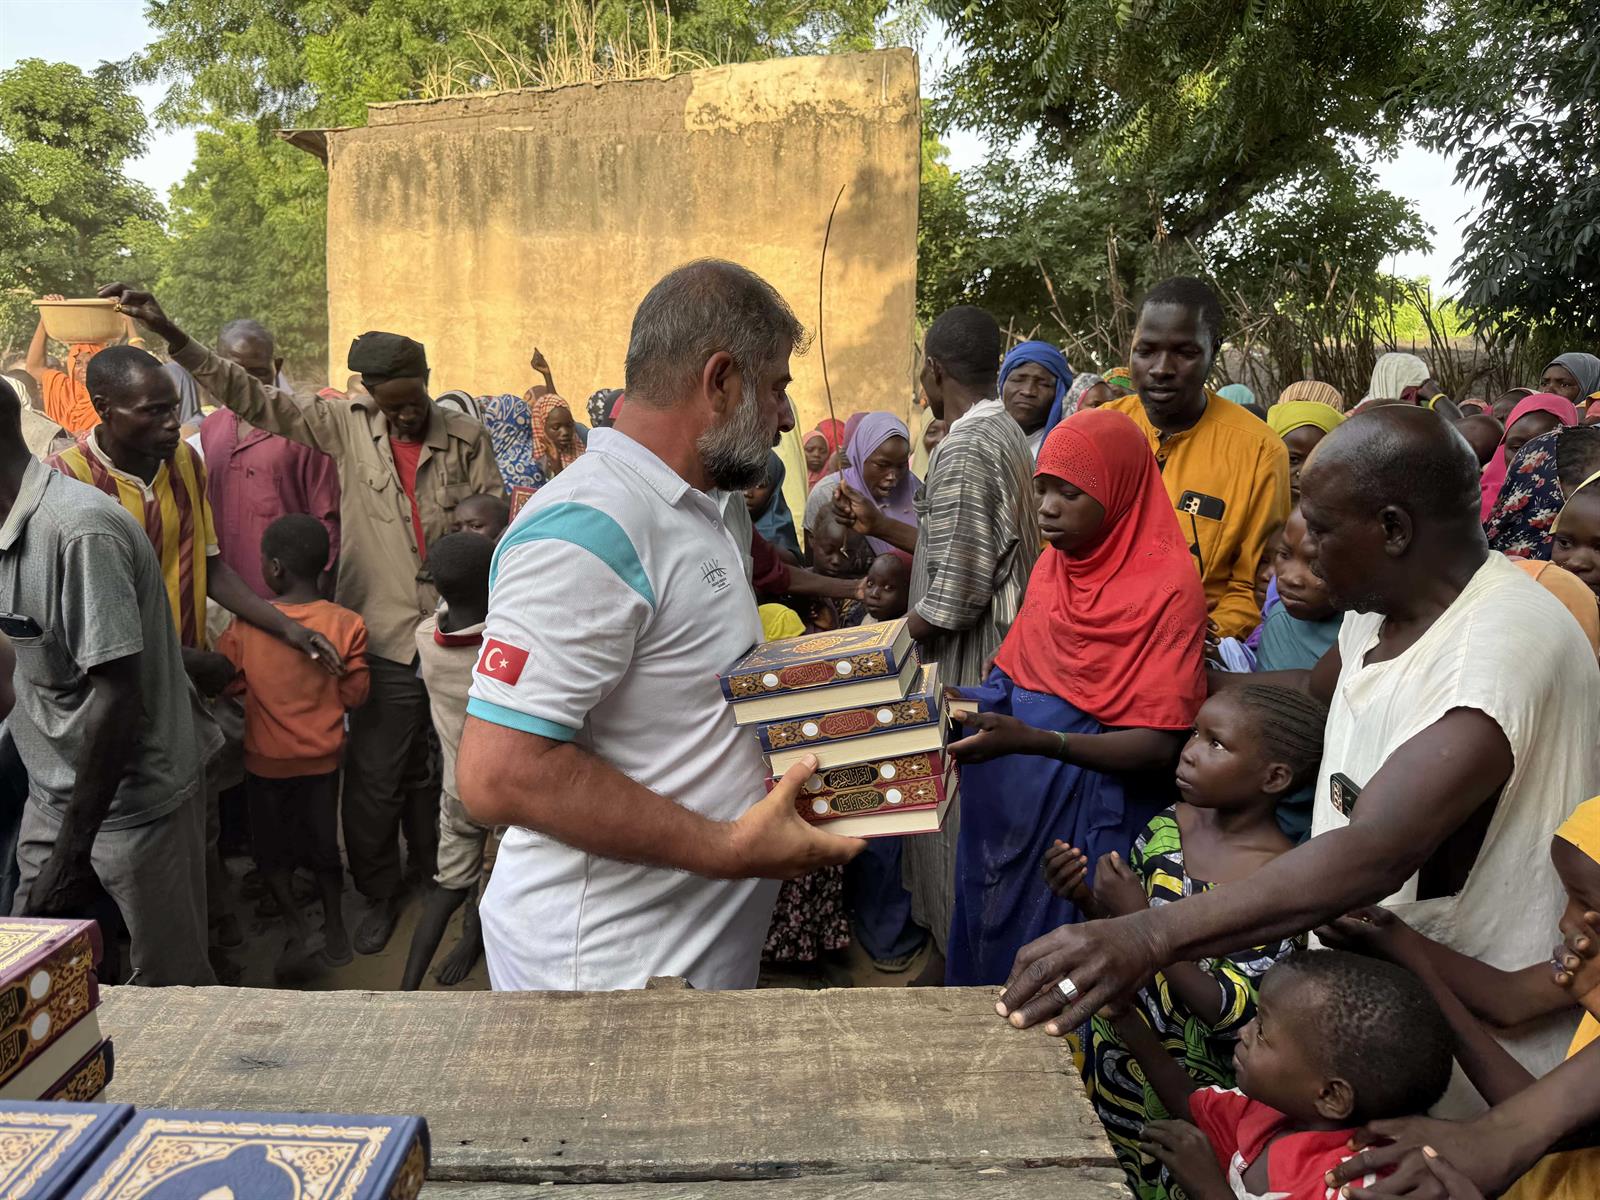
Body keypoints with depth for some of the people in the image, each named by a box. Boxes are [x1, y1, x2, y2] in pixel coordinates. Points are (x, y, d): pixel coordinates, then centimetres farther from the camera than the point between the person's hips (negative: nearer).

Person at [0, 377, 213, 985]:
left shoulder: (80, 531, -24)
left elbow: (117, 695, -25)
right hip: (55, 795, 8)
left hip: (135, 803, -8)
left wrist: (72, 851, -21)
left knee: (173, 985, 8)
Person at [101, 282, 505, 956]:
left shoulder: (467, 440, -1)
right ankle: (378, 895, 30)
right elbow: (257, 400, -5)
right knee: (373, 780, 8)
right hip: (383, 640, 0)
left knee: (438, 772, 17)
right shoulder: (348, 427, -2)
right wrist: (169, 334, -11)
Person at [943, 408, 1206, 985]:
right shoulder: (1053, 562, 7)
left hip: (1088, 811, -7)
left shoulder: (1168, 586, -14)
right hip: (1007, 795, 7)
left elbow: (1161, 745, -19)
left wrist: (1031, 740, -29)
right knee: (989, 944, 19)